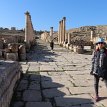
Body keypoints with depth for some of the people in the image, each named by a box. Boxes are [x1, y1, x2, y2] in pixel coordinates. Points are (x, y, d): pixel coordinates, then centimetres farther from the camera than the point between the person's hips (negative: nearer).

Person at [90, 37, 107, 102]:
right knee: (96, 83, 12)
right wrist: (92, 70, 4)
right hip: (96, 70, 2)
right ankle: (97, 95, 30)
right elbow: (93, 61, 5)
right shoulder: (95, 52, 1)